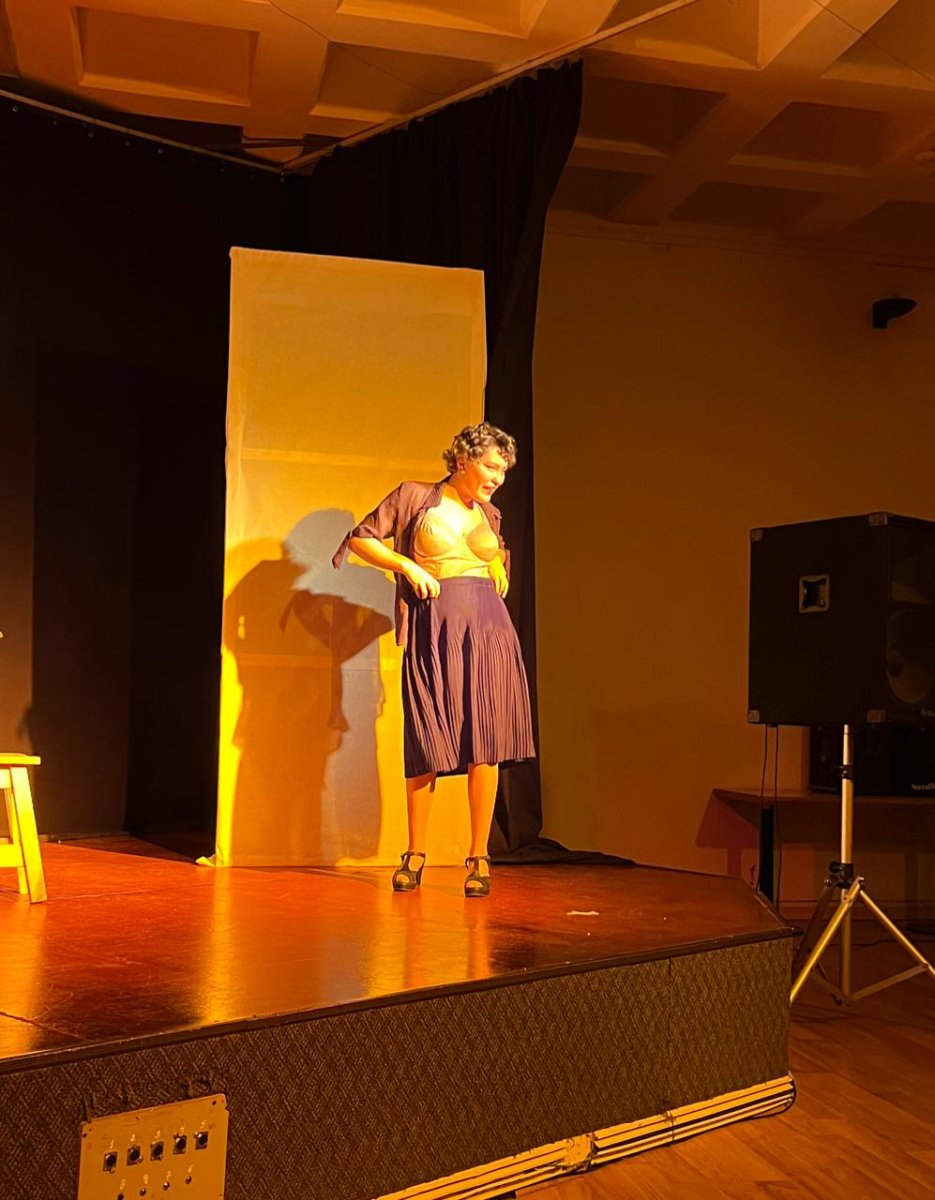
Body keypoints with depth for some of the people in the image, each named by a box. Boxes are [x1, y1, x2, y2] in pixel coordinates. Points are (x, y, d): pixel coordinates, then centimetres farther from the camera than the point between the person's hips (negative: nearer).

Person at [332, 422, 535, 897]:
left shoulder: (489, 515, 16)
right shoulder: (414, 497, 3)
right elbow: (360, 538, 3)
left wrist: (500, 575, 12)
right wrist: (408, 565, -7)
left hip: (486, 626, 3)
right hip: (434, 628, -3)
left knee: (484, 742, -3)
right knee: (428, 743, 0)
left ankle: (479, 856, 4)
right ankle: (415, 853, 15)